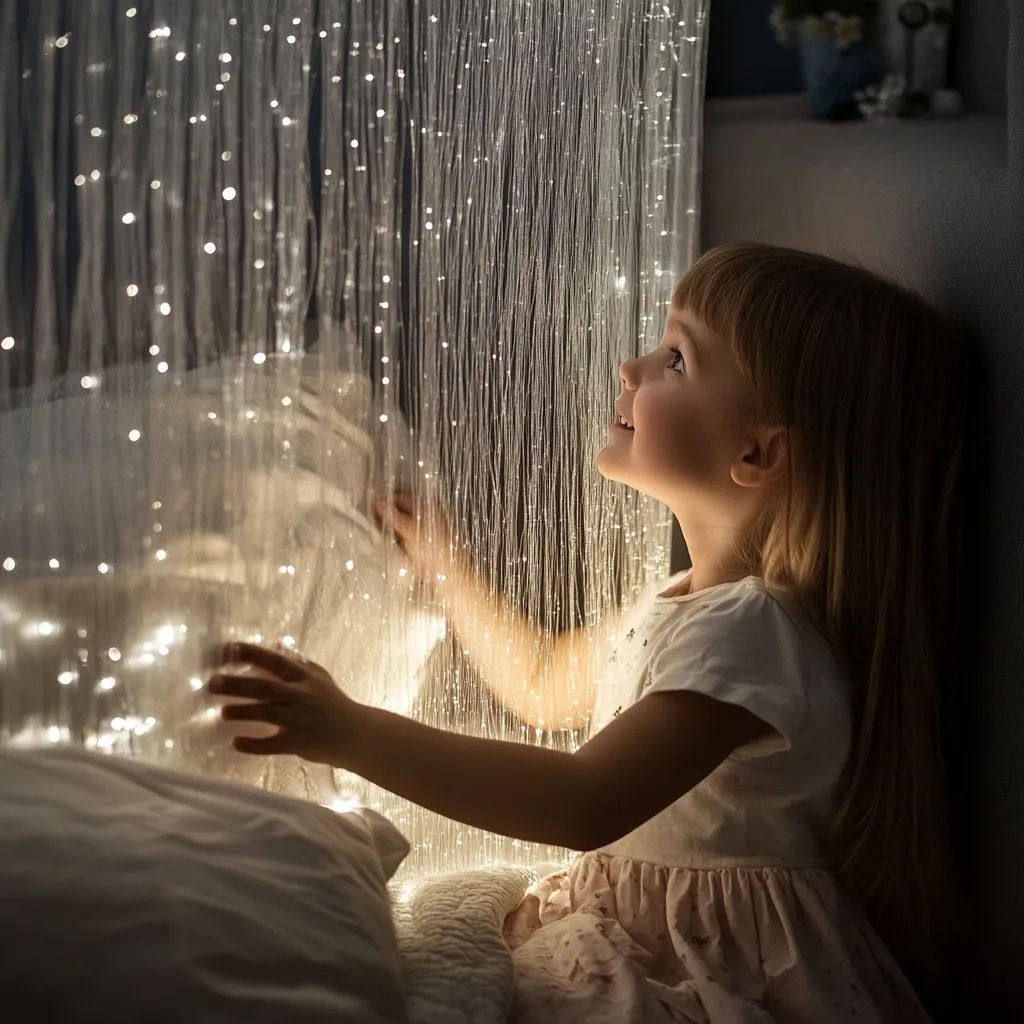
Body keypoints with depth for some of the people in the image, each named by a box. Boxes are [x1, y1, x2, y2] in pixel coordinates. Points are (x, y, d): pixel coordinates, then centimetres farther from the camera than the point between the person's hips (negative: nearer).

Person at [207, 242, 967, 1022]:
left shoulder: (747, 631, -23)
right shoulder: (689, 605, 9)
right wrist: (436, 556, 26)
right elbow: (542, 684, 26)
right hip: (634, 935, 9)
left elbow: (588, 803, -36)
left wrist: (352, 732, -38)